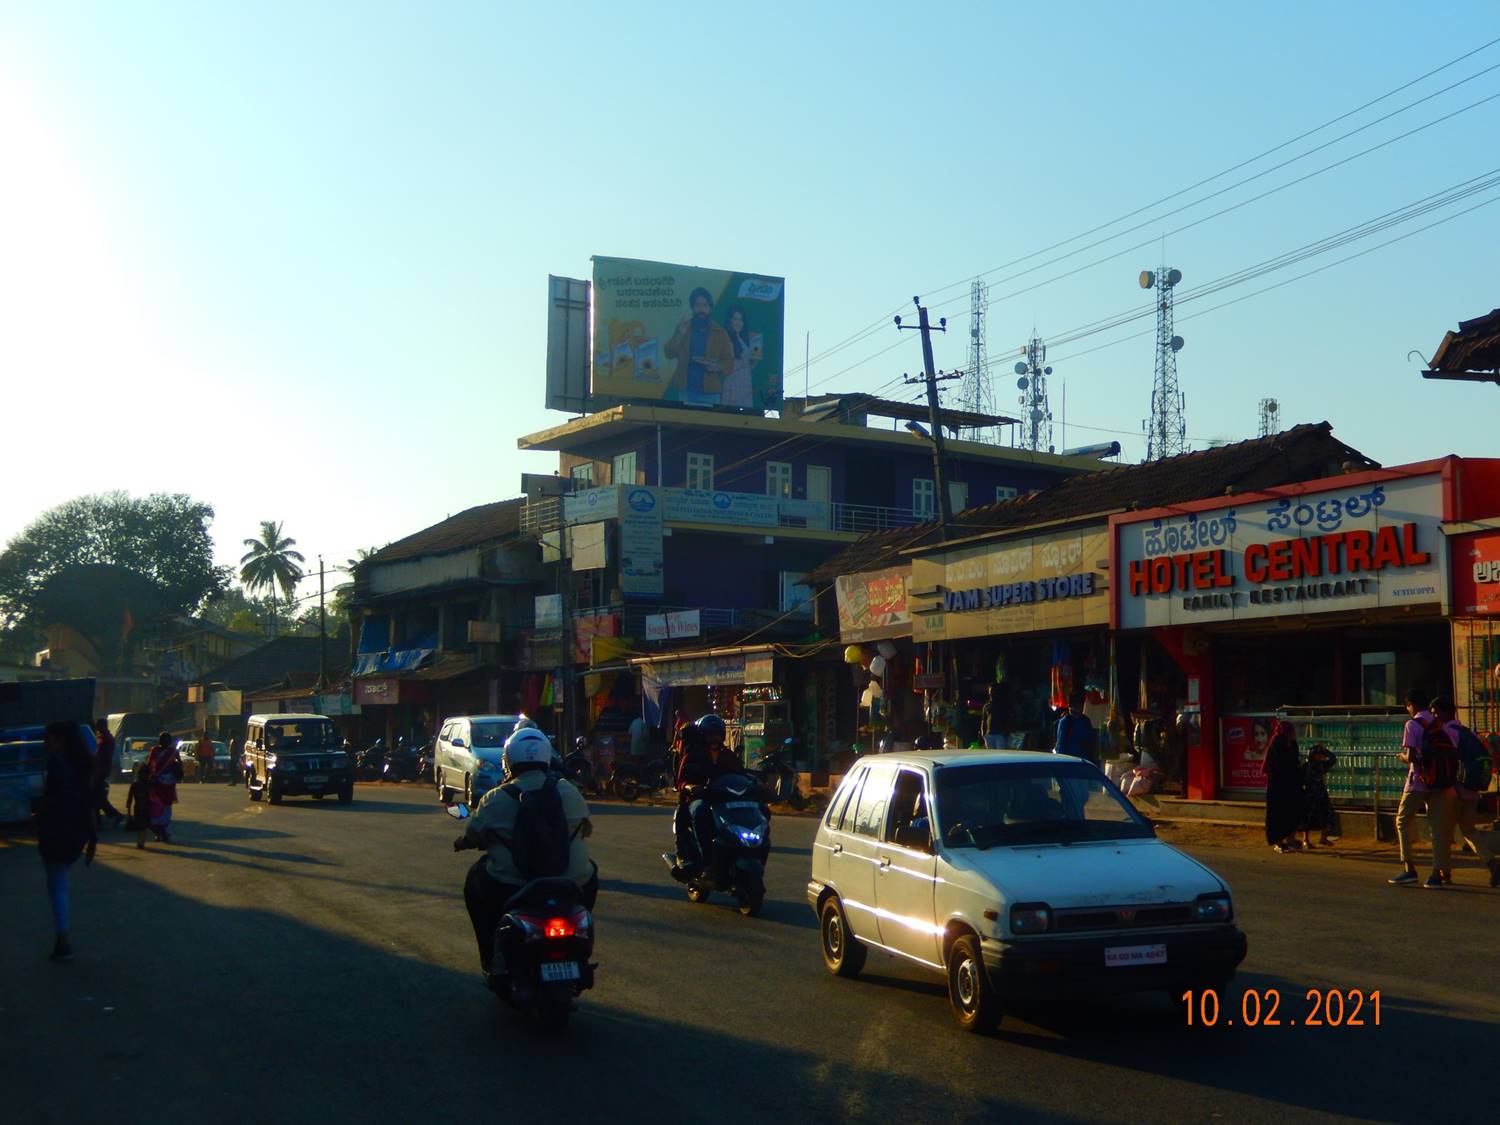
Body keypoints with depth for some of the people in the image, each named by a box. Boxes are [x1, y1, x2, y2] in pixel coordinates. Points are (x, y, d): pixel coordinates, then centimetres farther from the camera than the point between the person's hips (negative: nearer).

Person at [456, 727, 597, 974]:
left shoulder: (495, 799, -5)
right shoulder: (568, 791, 1)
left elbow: (473, 835, 8)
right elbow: (586, 827, 17)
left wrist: (460, 842, 32)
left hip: (508, 889, -1)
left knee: (476, 877, 30)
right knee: (590, 871, 34)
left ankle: (491, 959, 28)